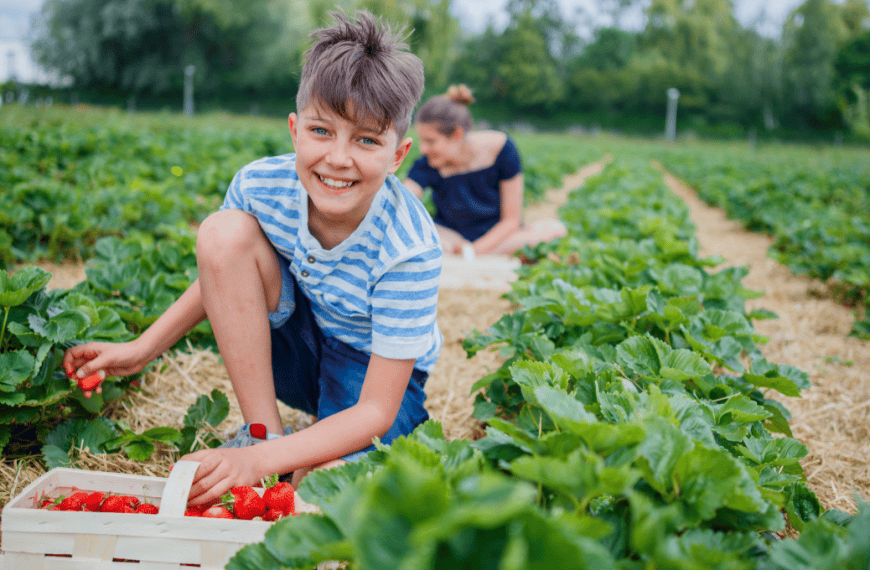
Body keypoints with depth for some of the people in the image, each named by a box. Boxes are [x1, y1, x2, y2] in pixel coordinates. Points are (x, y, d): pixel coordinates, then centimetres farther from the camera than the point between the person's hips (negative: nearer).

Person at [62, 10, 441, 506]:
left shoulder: (411, 251, -31)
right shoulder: (260, 185, -20)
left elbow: (376, 411, -28)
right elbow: (222, 277, 3)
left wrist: (260, 461, -38)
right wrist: (142, 349, -7)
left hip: (374, 371, -4)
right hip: (297, 348, 4)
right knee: (223, 233, -23)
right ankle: (264, 429, -14)